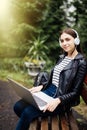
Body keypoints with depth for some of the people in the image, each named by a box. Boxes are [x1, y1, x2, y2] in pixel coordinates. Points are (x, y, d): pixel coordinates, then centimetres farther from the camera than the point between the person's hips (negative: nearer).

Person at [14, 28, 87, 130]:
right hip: (49, 91, 7)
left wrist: (58, 100, -28)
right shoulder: (62, 57, 12)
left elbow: (75, 92, -13)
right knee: (18, 106, -12)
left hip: (63, 100, -7)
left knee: (28, 112, -26)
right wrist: (41, 87, 3)